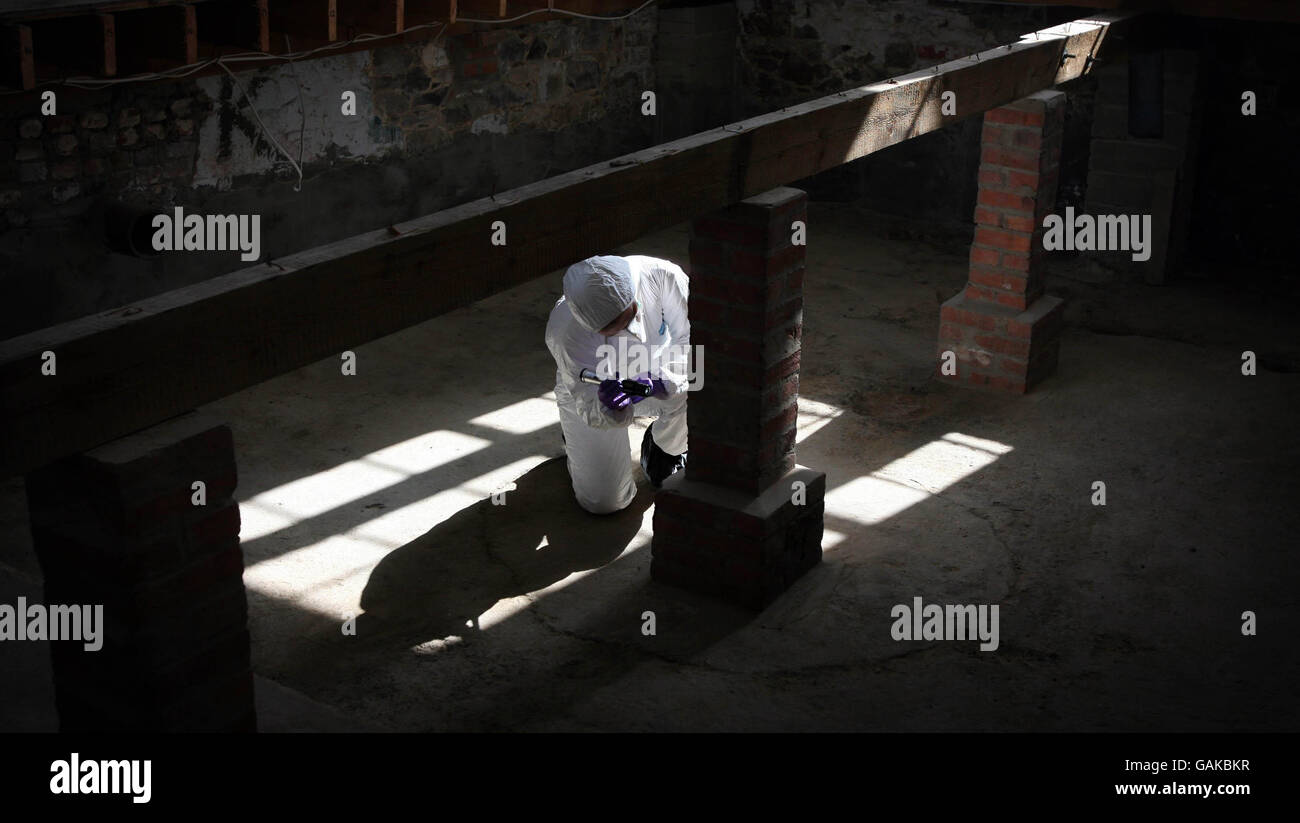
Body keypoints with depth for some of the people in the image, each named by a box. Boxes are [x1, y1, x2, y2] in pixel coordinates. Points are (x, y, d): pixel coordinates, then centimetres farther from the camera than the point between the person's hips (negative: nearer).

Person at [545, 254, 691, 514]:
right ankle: (574, 436, 29)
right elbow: (591, 410, -29)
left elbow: (692, 339, -27)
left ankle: (664, 450, 4)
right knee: (604, 502, -4)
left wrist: (659, 381, -45)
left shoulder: (662, 275, -33)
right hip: (594, 396, -2)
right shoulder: (565, 334, -37)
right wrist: (610, 408, -54)